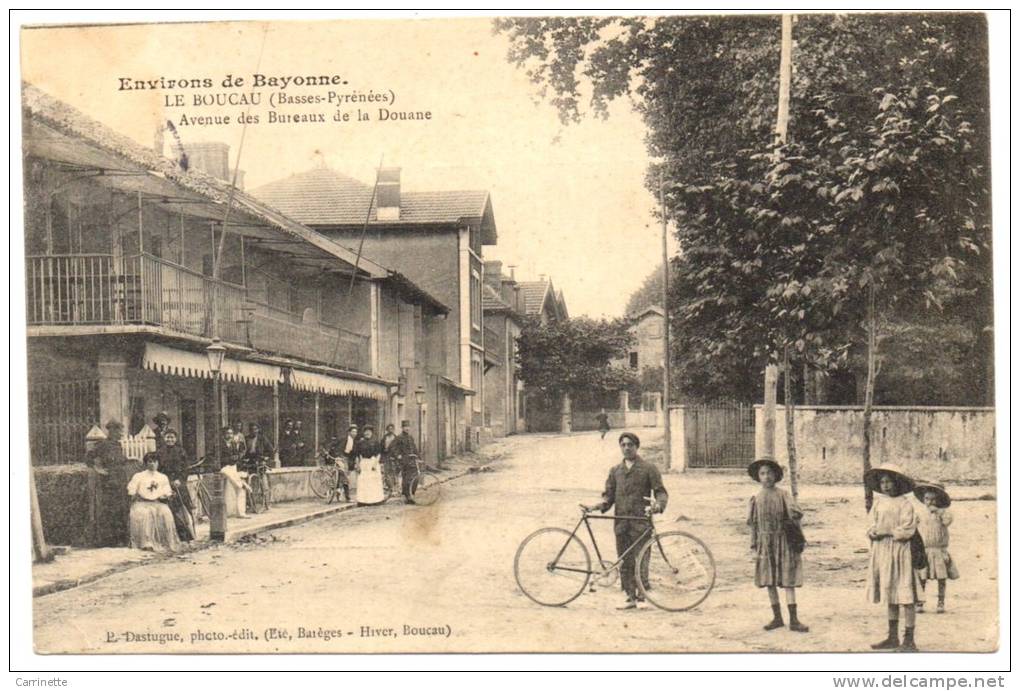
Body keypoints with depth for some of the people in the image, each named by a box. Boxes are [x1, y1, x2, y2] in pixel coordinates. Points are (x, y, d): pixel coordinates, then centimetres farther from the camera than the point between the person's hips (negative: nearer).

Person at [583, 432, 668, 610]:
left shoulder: (649, 468, 5)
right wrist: (597, 506, -7)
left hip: (640, 523, -4)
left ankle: (641, 596, 2)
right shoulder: (615, 471, 16)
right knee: (625, 563, 5)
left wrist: (658, 505, -21)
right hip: (621, 523, 4)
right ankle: (631, 597, 11)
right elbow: (609, 495, 13)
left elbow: (660, 492, 0)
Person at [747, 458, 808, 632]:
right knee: (770, 582, 7)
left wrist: (794, 514, -33)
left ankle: (793, 620, 0)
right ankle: (777, 617, 18)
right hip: (765, 543, 3)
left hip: (783, 541, -3)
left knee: (789, 581, -2)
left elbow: (796, 513, -13)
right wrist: (754, 547, 4)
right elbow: (753, 525, 6)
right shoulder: (756, 499, 4)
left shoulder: (783, 495, -3)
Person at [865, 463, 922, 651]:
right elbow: (871, 528, 9)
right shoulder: (878, 503, 12)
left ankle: (909, 640, -1)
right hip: (882, 552, 7)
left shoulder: (905, 503, -7)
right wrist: (875, 532, -12)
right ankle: (893, 637, 22)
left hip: (900, 551, -7)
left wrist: (888, 532, -10)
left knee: (905, 597, -6)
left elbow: (907, 530, -14)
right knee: (890, 597, 14)